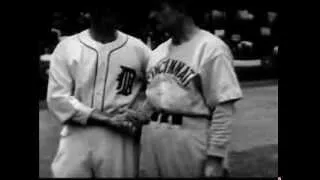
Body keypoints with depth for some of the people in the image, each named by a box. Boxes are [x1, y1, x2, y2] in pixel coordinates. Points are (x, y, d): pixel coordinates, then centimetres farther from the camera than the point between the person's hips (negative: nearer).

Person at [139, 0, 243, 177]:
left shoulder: (212, 48, -10)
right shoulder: (157, 52, 12)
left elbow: (223, 108, -13)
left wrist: (215, 157, -15)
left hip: (190, 138, -6)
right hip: (151, 139, 7)